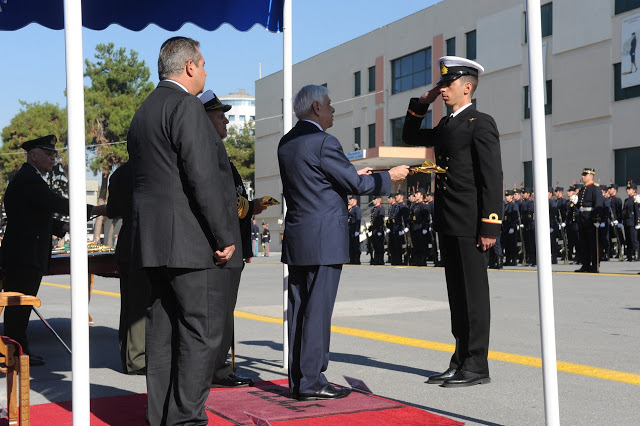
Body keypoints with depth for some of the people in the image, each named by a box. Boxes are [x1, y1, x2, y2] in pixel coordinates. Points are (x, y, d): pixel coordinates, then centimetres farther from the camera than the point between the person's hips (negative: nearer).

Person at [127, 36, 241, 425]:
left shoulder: (143, 112, 19)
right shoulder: (186, 106, -11)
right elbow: (203, 178, -18)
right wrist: (225, 239, -14)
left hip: (155, 244, 10)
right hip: (190, 244, -10)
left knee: (164, 333, 11)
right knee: (200, 334, -5)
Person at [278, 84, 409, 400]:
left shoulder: (286, 142, 13)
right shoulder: (323, 142, -13)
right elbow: (355, 185, -10)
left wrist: (353, 174, 24)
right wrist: (389, 177, 5)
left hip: (295, 239, 8)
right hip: (323, 240, -8)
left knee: (299, 309, 9)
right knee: (318, 309, -5)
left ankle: (298, 380, 14)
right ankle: (311, 382, -2)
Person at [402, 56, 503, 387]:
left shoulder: (480, 123, -9)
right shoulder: (446, 126, 16)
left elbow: (493, 177, -14)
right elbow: (410, 137, 30)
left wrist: (490, 226, -19)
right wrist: (421, 104, 15)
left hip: (471, 225, -9)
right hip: (448, 225, 9)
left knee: (473, 294, -2)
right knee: (457, 295, 12)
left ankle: (477, 367, 4)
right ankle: (461, 362, 20)